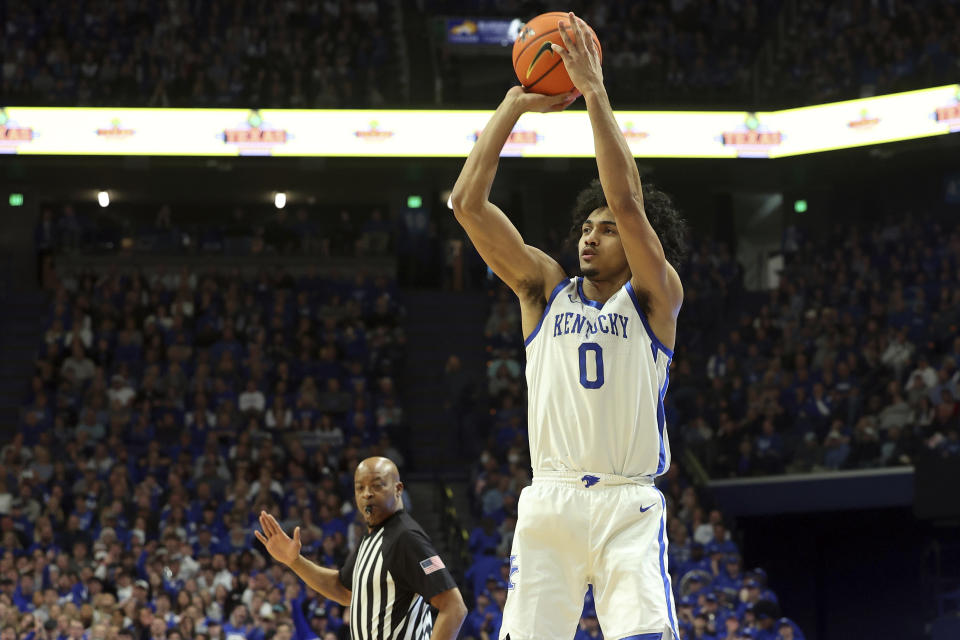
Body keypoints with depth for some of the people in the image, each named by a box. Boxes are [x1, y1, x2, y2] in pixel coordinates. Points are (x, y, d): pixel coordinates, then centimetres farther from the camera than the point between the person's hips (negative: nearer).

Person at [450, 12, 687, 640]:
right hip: (550, 500, 3)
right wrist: (514, 104, 3)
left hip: (629, 505, -3)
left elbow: (627, 202, -10)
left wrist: (594, 92, -10)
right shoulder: (545, 287, 14)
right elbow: (468, 203, 6)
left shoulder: (655, 297, 6)